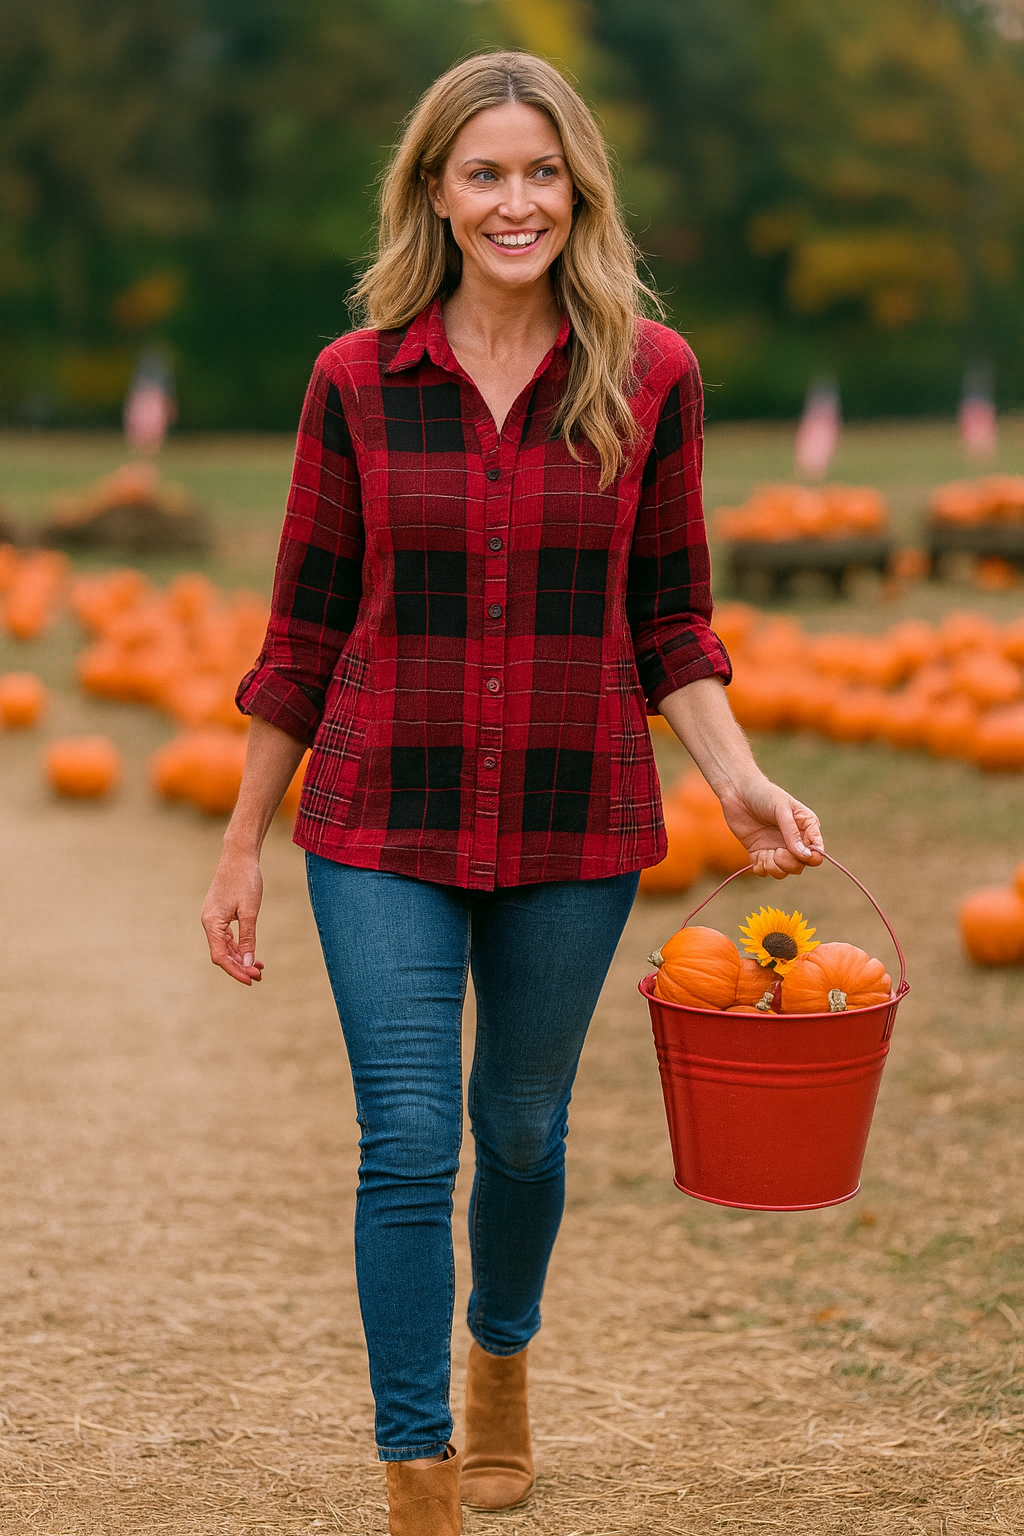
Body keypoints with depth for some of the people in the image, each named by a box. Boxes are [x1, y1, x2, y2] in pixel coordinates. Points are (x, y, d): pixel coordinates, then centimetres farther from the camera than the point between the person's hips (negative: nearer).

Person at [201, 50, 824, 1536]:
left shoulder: (651, 377, -2)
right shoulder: (356, 380, -3)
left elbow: (668, 618, 4)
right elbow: (306, 631, 3)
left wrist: (739, 780, -10)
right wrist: (242, 844, 5)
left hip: (574, 824, 1)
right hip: (383, 819, -1)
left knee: (521, 1125, 16)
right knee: (407, 1148, -4)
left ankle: (502, 1359, 46)